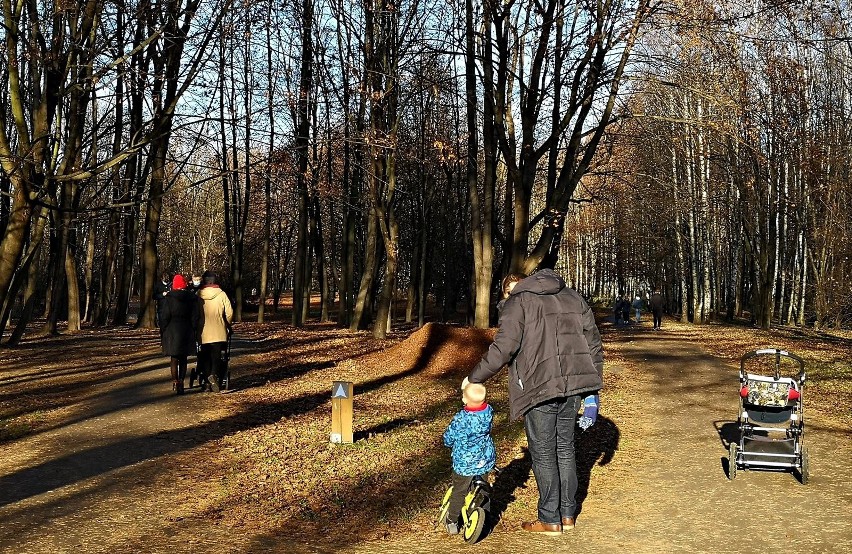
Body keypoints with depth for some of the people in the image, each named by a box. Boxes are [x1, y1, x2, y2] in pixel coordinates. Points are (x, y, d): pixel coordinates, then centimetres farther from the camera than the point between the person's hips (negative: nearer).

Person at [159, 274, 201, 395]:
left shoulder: (168, 298, -6)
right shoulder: (192, 298, 3)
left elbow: (164, 317, -6)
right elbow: (196, 317, 6)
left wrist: (162, 331, 4)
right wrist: (193, 330, 14)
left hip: (172, 331, -2)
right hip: (187, 331, 2)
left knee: (174, 358, 3)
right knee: (183, 358, 9)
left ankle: (175, 381, -11)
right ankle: (181, 382, 8)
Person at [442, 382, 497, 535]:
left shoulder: (460, 419, -25)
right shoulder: (489, 412, -12)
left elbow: (448, 439, -9)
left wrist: (449, 443, 12)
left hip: (464, 464, -4)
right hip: (486, 460, 4)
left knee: (458, 492, 12)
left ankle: (452, 522, 25)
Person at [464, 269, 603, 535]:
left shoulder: (517, 302, -2)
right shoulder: (572, 297, 17)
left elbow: (504, 348, -14)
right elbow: (593, 341, 14)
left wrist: (474, 378, -4)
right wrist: (592, 390, 18)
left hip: (540, 388, -6)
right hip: (573, 385, 6)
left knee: (543, 454, 6)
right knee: (565, 448, 18)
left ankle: (550, 520, 13)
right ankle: (568, 514, 25)